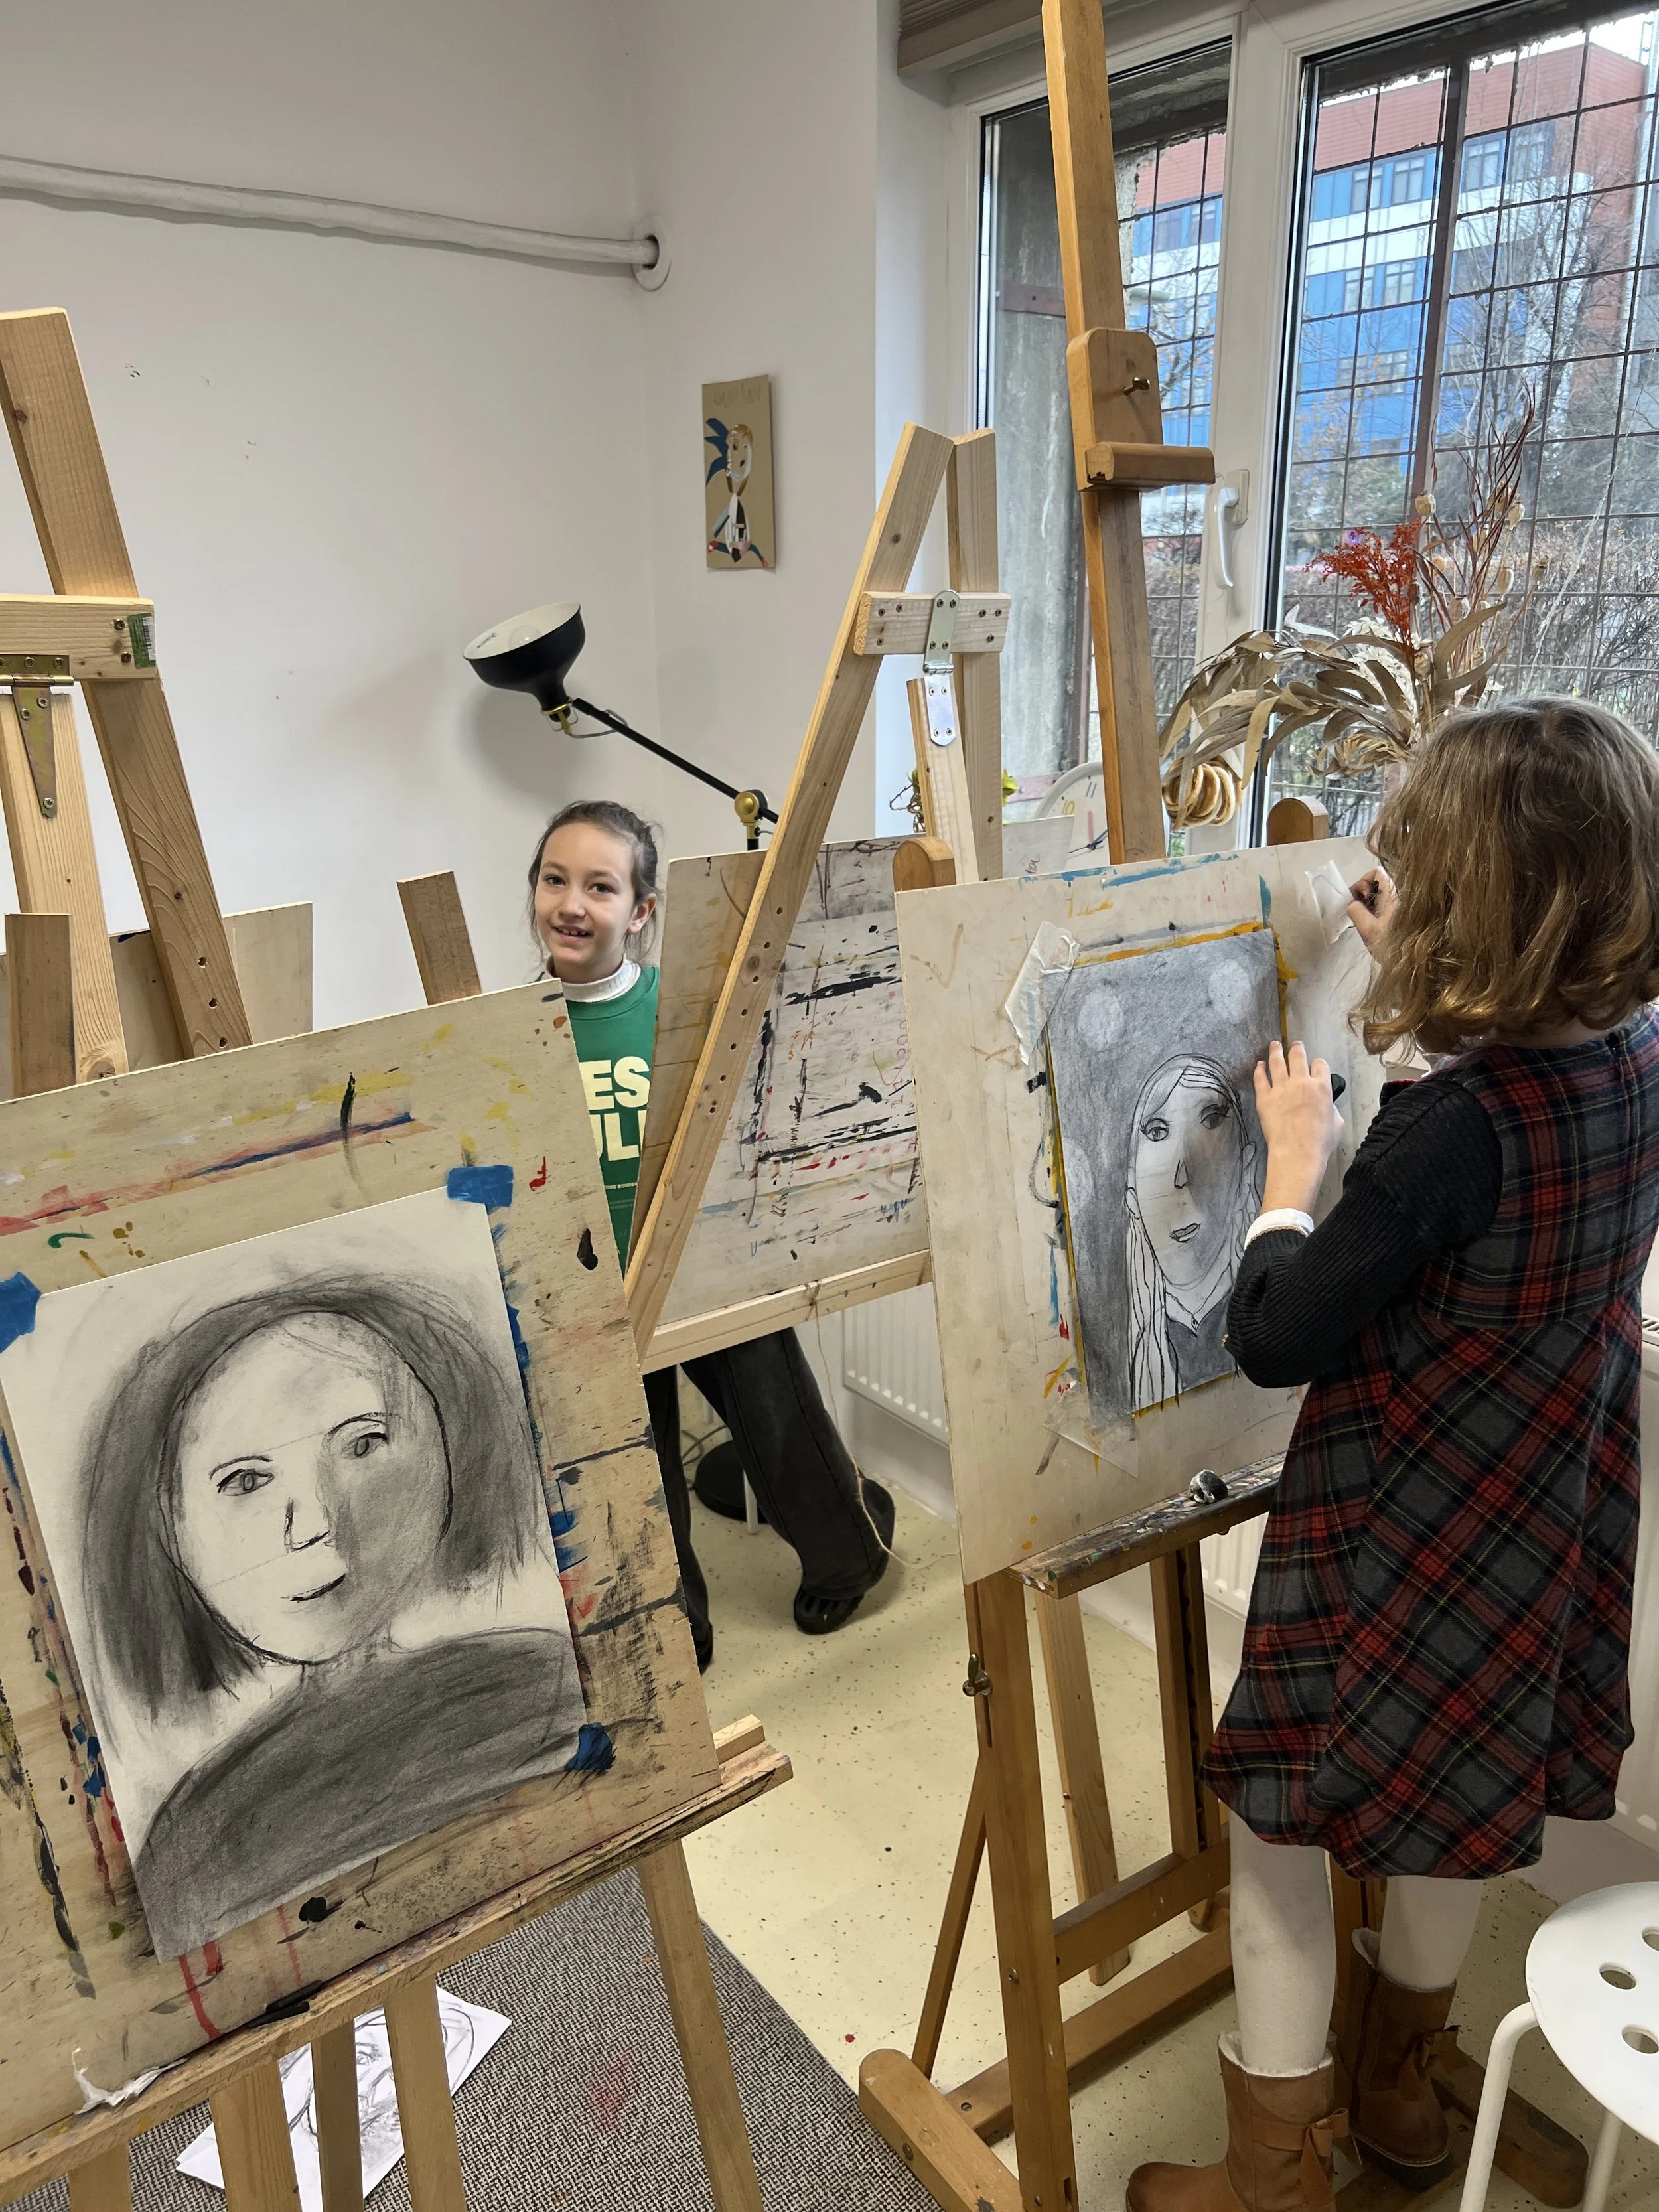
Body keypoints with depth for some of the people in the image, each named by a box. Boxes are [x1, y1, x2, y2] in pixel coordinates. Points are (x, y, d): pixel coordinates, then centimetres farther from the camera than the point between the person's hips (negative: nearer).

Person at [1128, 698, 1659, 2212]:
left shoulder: (1445, 1130, -31)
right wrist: (1412, 985, 15)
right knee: (1462, 1786, 25)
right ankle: (1397, 2080, 49)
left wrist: (1293, 1165, -12)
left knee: (1283, 1808, 12)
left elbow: (1274, 1341, -25)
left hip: (1397, 1537, -7)